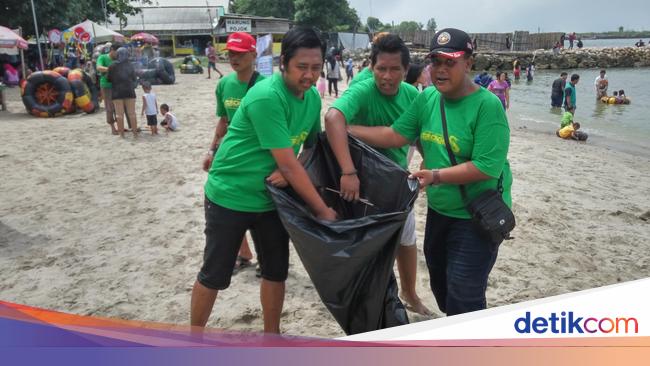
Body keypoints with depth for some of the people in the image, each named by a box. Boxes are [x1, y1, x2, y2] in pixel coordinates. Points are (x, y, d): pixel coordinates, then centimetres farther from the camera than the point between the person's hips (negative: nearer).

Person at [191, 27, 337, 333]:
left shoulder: (313, 97, -2)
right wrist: (323, 211, -19)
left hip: (270, 198, 7)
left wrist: (288, 173, -15)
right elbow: (287, 163, -27)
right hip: (229, 196, -6)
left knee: (276, 271, 14)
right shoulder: (266, 97, -27)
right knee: (214, 275, 7)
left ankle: (271, 336, 34)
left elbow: (312, 147, 8)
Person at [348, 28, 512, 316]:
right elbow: (396, 135, -3)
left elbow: (487, 168, -25)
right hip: (438, 209, 8)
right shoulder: (427, 98, -1)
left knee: (464, 295, -3)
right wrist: (345, 129, -8)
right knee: (439, 280, 24)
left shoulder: (487, 105, -21)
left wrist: (437, 176, -30)